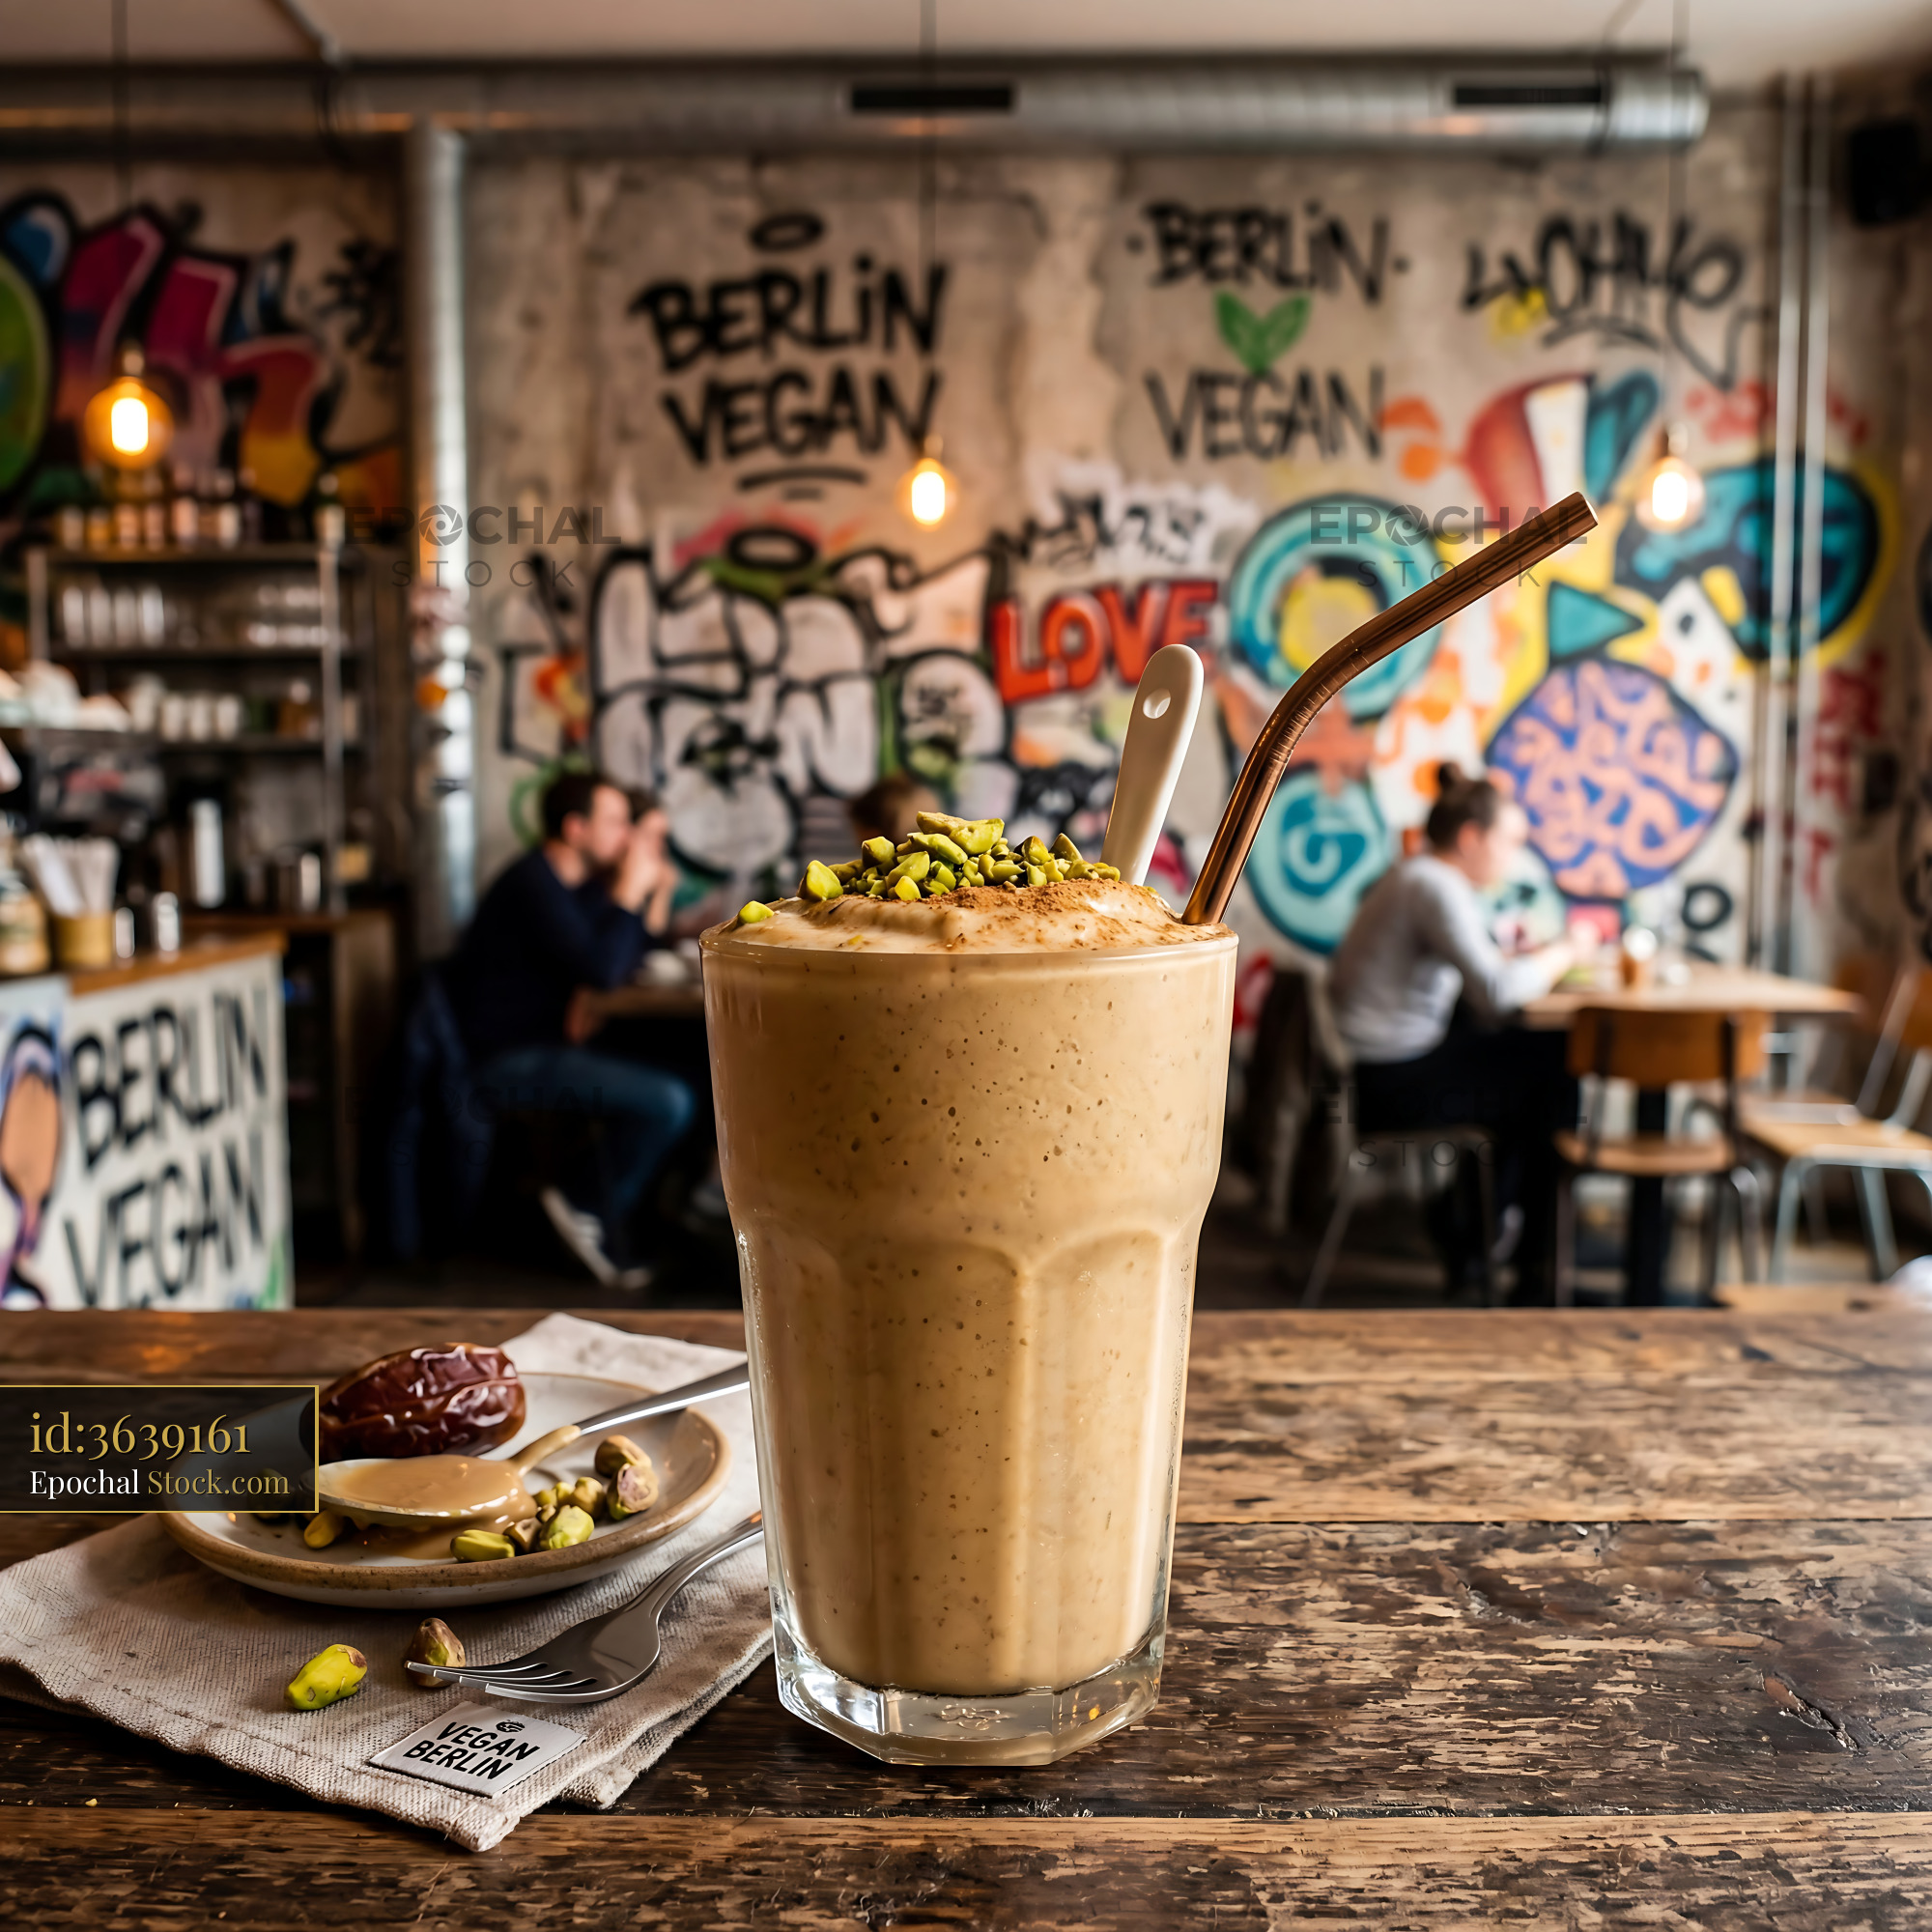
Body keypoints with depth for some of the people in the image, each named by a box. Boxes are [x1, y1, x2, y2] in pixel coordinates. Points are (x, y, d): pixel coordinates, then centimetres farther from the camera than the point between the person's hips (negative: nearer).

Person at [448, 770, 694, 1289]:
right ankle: (596, 1211, 3)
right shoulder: (534, 883, -17)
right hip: (504, 1061, -10)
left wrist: (652, 896, 2)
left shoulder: (582, 882, 14)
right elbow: (601, 971, -25)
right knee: (669, 1101, -19)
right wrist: (630, 890, -15)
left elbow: (624, 966, 13)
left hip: (535, 1046, 10)